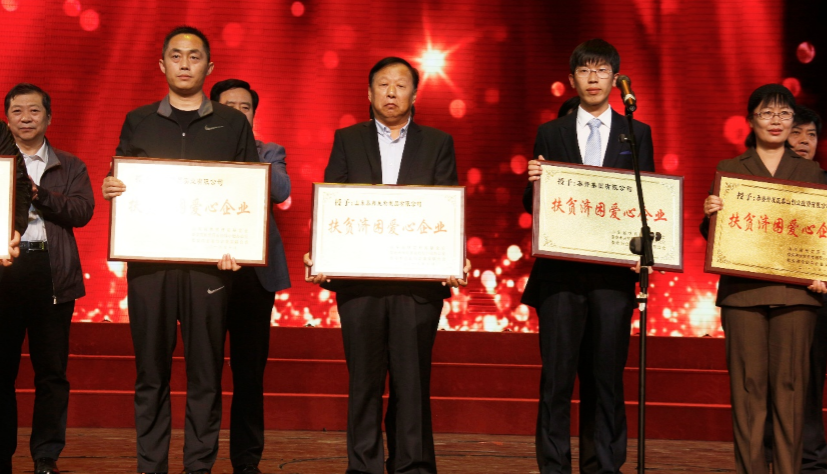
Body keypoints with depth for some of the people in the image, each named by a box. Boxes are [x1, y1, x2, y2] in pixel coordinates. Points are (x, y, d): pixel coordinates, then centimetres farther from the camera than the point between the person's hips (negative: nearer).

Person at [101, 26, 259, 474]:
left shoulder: (233, 124, 10)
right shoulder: (137, 122, 13)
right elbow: (119, 186, 15)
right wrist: (111, 190, -9)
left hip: (209, 263, -1)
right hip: (148, 260, 1)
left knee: (205, 372, 0)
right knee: (151, 371, 3)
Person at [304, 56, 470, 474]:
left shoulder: (438, 144, 10)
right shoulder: (347, 140, 12)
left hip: (419, 279, 0)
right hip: (358, 278, 1)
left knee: (412, 377, 2)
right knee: (364, 378, 5)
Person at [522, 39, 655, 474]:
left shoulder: (637, 134, 11)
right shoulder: (550, 134, 11)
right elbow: (533, 205, 9)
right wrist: (534, 182, -13)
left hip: (613, 272, 0)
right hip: (560, 271, 0)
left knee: (606, 376, 4)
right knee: (557, 374, -1)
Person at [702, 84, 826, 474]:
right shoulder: (729, 170, 12)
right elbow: (713, 235, 9)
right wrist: (709, 215, -13)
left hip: (795, 292, 1)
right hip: (742, 291, -1)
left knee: (789, 384, -1)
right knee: (747, 384, -1)